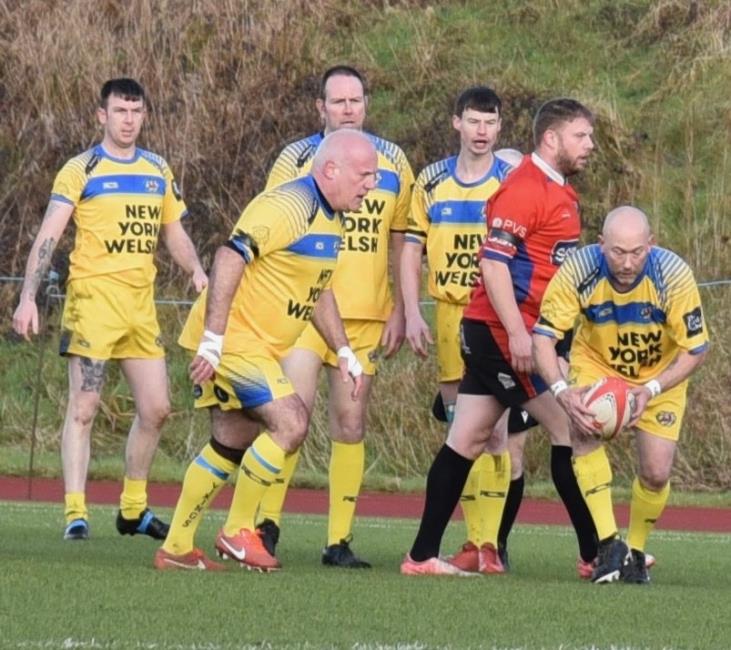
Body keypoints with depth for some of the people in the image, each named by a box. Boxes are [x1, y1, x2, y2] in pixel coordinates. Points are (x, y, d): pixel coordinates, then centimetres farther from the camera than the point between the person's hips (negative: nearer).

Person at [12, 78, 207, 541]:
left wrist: (198, 273, 0)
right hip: (93, 298, -6)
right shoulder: (81, 170, -3)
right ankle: (75, 513, -9)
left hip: (142, 303, 6)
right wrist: (28, 298, -15)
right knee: (84, 407, -8)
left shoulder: (159, 171, 13)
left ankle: (133, 508, 20)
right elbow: (48, 237, -6)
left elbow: (175, 235, 20)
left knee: (156, 408, 6)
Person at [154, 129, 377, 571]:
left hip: (258, 346, 10)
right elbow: (230, 258, -26)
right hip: (234, 338, -10)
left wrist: (345, 353, 21)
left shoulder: (331, 220, 13)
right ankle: (238, 531, -6)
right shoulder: (288, 206, -19)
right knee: (291, 423, -18)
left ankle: (177, 548, 19)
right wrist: (212, 340, -29)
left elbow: (319, 292, 26)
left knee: (231, 444, 12)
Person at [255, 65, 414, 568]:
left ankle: (340, 540, 6)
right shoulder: (296, 159, 1)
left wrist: (398, 311, 7)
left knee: (351, 423, 3)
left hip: (366, 315, 3)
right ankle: (267, 523, -4)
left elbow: (401, 242, 13)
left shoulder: (393, 162, 8)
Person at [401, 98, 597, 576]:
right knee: (569, 427, -6)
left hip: (498, 334, 10)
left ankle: (424, 555, 7)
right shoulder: (523, 190, -14)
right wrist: (518, 333, -23)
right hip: (502, 332, -10)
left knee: (467, 440, 7)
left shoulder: (561, 193, 17)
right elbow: (493, 263, -19)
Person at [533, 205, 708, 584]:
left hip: (661, 374, 0)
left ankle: (635, 551, 19)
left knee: (656, 474, -10)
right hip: (595, 364, 0)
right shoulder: (578, 271, -30)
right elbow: (543, 335, -25)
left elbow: (696, 349, -21)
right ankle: (608, 542, -25)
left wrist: (651, 390, -33)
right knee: (583, 425, -29)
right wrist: (562, 390, -41)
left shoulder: (674, 275, -30)